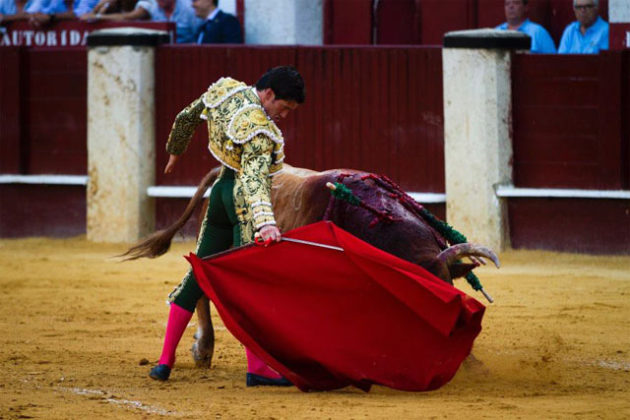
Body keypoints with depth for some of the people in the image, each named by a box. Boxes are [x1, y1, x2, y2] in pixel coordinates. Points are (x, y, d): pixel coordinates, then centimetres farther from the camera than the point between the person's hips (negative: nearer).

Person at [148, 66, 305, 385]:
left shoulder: (224, 91, 0)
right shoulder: (261, 131, -23)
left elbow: (186, 118, 16)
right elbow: (254, 179, -37)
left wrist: (174, 152, 35)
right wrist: (266, 223, -49)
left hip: (221, 191, 8)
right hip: (245, 203, -8)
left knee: (200, 273, 14)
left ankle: (165, 360, 13)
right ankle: (256, 368, -5)